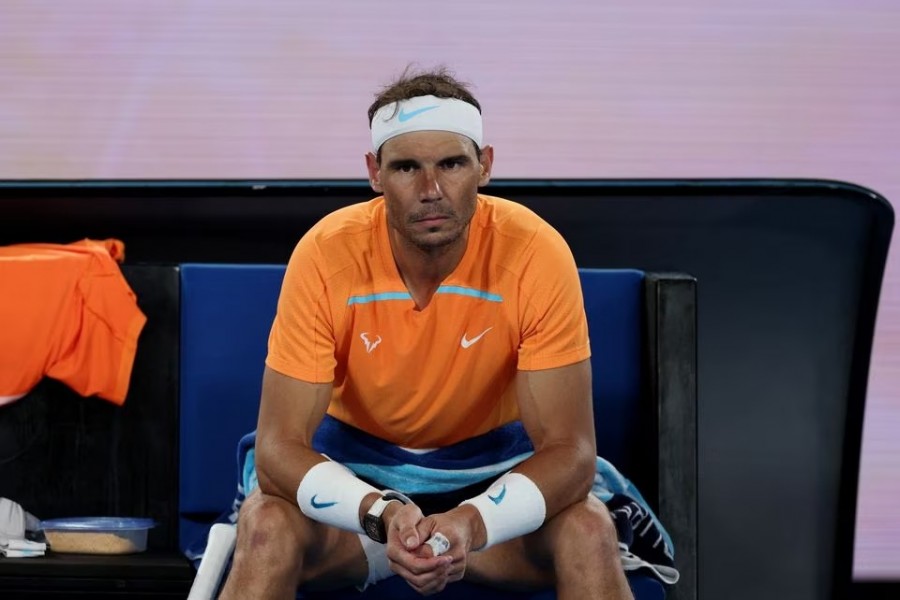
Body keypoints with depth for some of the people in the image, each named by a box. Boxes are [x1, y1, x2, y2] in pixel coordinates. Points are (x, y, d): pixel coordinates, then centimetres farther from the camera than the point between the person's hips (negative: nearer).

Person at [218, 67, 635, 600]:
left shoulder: (537, 252, -21)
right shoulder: (326, 254, -21)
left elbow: (569, 449, -20)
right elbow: (280, 447, -21)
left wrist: (472, 523, -39)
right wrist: (381, 513, -39)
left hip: (493, 465, 0)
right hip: (355, 466, 0)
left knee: (589, 531, -28)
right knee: (268, 526, -29)